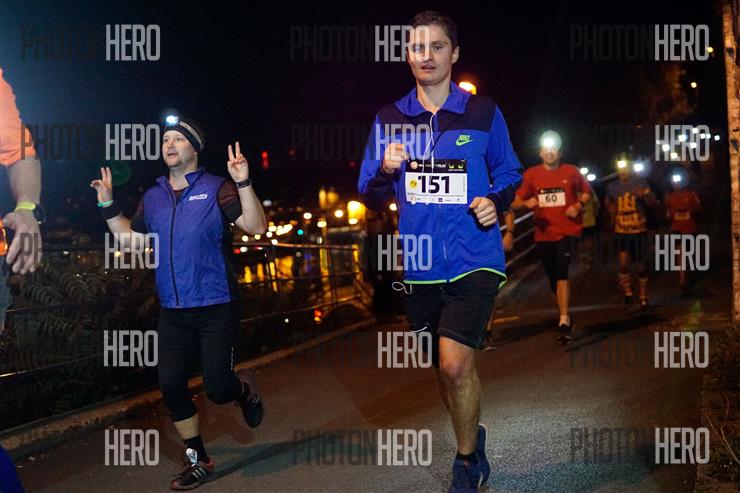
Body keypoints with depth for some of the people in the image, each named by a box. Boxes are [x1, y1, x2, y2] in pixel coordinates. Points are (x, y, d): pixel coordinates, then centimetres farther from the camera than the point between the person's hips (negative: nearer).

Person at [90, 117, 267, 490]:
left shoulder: (216, 189, -5)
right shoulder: (153, 197, 11)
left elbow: (256, 227, -16)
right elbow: (129, 237, 23)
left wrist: (244, 183, -26)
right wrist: (107, 206, 13)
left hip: (216, 309, -5)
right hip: (172, 312, 5)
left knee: (217, 389, -7)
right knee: (170, 386, 2)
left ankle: (244, 388, 32)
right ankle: (198, 462, 19)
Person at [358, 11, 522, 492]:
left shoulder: (484, 113, 0)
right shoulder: (389, 119, 5)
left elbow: (509, 174, 11)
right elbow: (371, 196, 7)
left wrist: (496, 201, -10)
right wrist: (386, 171, -15)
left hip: (474, 260, -3)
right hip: (420, 268, 3)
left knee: (455, 363, -18)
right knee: (448, 370, 15)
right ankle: (474, 440, 41)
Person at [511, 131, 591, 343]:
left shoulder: (571, 172, 1)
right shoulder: (531, 174, 2)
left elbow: (586, 192, 14)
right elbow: (516, 202, 3)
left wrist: (578, 205, -6)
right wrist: (526, 203, -19)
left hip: (568, 231, -3)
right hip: (544, 234, 3)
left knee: (561, 273, -21)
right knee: (554, 279, 14)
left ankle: (564, 321, -21)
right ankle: (566, 318, 35)